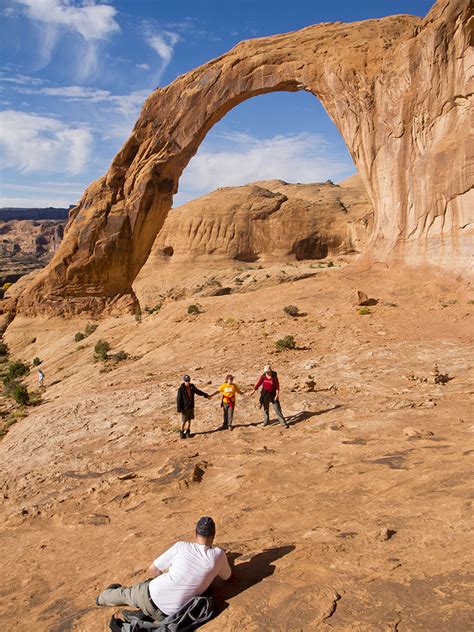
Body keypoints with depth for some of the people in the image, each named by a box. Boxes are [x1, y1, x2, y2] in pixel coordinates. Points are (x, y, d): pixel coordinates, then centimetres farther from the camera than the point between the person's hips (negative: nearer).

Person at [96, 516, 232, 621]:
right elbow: (227, 576, 14)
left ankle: (104, 597, 58)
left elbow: (153, 570, 2)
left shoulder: (181, 546, -9)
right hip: (173, 612, 0)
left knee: (126, 594, 33)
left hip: (152, 596, 0)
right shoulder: (218, 555, -9)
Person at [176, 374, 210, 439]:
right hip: (185, 408, -5)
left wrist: (206, 395, 23)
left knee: (189, 420, 13)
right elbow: (178, 399, -13)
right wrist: (179, 409, -15)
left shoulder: (192, 387, 2)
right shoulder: (181, 389, -15)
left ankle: (188, 431, 27)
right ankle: (182, 432, 18)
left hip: (191, 407, 5)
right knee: (184, 421, 2)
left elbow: (198, 391, 18)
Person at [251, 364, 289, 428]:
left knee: (277, 409, -4)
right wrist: (254, 390, -12)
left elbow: (277, 386, -10)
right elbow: (259, 383, -4)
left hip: (273, 395, -4)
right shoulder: (263, 376, -4)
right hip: (265, 395, 4)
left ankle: (284, 423, 2)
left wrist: (277, 395, -15)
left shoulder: (274, 377, -13)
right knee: (265, 408, 16)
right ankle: (266, 421, 36)